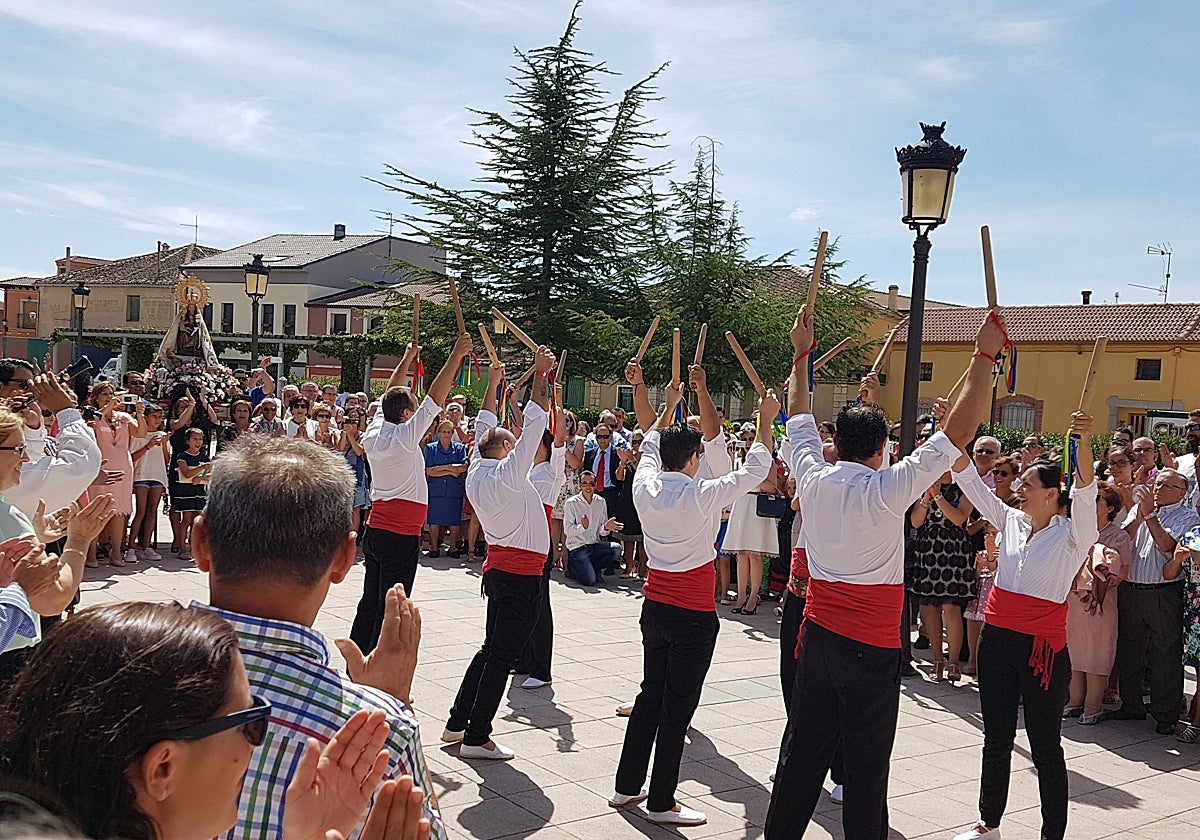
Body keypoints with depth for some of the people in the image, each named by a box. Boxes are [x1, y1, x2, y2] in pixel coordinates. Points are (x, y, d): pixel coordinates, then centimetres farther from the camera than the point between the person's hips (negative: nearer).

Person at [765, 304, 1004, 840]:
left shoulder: (814, 479, -2)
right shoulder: (888, 489, -15)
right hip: (871, 649, -5)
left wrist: (801, 353, 27)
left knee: (801, 754, 13)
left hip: (818, 635, 5)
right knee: (866, 768, 3)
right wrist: (984, 357, -7)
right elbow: (958, 432, -13)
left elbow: (798, 416, 15)